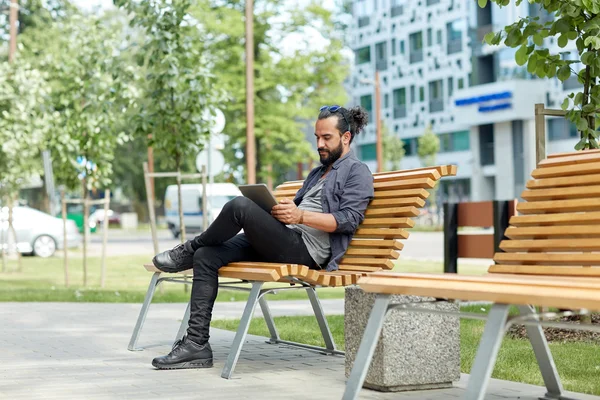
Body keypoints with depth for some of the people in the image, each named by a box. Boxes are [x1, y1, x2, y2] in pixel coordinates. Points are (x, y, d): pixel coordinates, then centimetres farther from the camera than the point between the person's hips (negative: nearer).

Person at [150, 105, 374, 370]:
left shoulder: (358, 173, 3)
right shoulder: (318, 173, 32)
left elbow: (349, 219, -10)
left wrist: (301, 216, -20)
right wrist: (279, 210, 5)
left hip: (308, 249, -9)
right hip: (285, 242, 9)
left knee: (240, 206, -29)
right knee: (206, 257, -9)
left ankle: (189, 249, -2)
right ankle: (196, 344, -13)